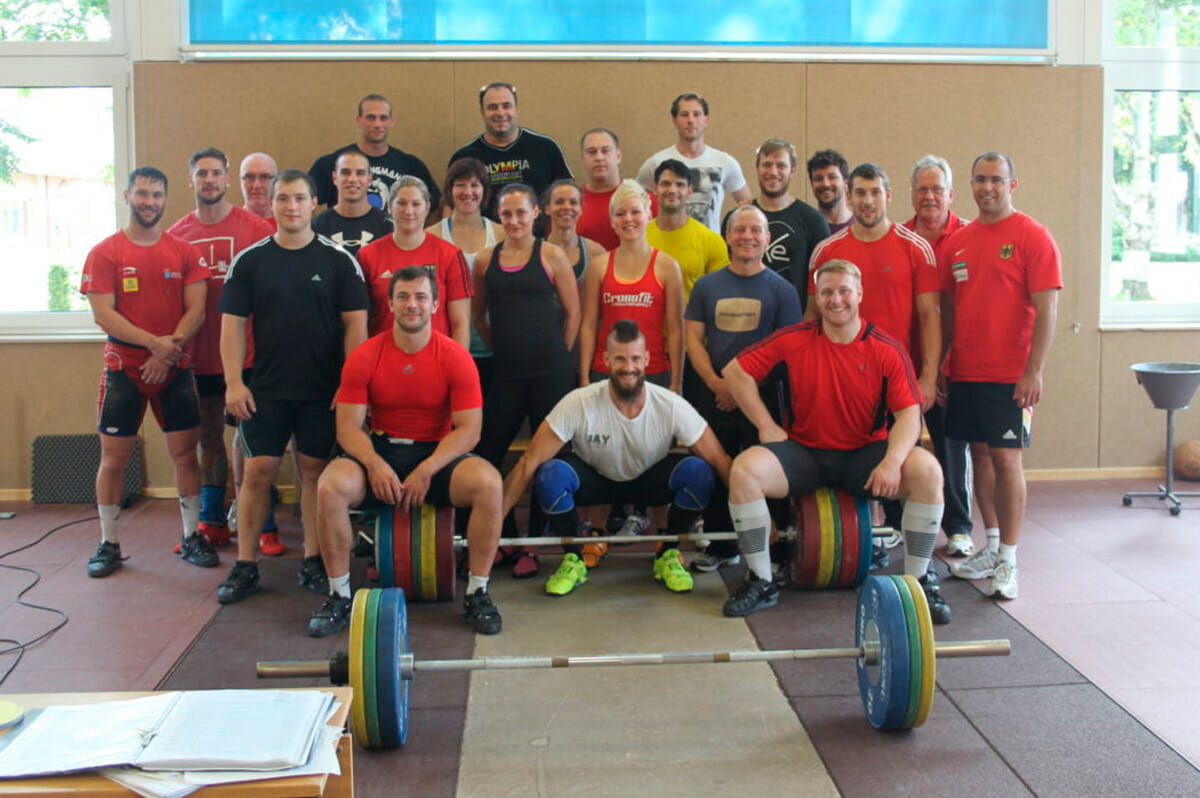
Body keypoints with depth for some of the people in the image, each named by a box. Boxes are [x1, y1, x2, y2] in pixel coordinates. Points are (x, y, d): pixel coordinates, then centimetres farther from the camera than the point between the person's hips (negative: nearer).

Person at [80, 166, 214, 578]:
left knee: (185, 451, 3)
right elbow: (103, 313, -9)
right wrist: (154, 343, -19)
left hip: (175, 368, 2)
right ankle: (108, 544, 13)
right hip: (124, 368, -1)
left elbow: (196, 310, 0)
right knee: (114, 456, 1)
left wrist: (170, 349, -14)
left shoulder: (185, 251, 5)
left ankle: (192, 537, 15)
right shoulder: (104, 253, 0)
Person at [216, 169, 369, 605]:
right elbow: (232, 324, 3)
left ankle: (313, 561, 18)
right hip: (265, 389, 1)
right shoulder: (249, 261, 4)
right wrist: (234, 382, -6)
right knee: (257, 472, 0)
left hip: (323, 390, -1)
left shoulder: (338, 260, 1)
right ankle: (245, 566, 10)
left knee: (315, 472, 6)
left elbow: (356, 323, -1)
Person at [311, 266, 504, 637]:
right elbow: (349, 426, -6)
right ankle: (339, 597, -12)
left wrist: (426, 470, -23)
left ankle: (477, 595, -15)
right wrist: (375, 464, -25)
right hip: (380, 450, 1)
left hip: (437, 454, -1)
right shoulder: (364, 357, -4)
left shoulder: (455, 357, -7)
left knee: (489, 483, -31)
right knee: (330, 487, -30)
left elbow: (468, 429, -10)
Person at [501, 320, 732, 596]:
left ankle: (668, 556, -3)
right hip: (595, 480, -1)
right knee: (551, 474, -33)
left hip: (650, 482, 1)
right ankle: (573, 560, -7)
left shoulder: (672, 406, -24)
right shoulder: (579, 404, -28)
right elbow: (529, 464, -26)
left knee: (699, 473, -29)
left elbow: (719, 460, -19)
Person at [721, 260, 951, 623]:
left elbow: (909, 414, -9)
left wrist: (893, 460, -28)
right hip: (805, 453, 0)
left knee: (927, 470, -27)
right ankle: (761, 583, -11)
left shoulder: (888, 350, -6)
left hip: (864, 455, 0)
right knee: (744, 469, -27)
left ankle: (918, 582, -9)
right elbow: (735, 371, 0)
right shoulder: (794, 340, -5)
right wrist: (766, 425, -5)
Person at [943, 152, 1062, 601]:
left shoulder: (1032, 237, -5)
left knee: (1006, 458, -5)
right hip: (964, 373, 6)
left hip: (1010, 375, -5)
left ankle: (1008, 561, 3)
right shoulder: (956, 242, 11)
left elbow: (1046, 310, -10)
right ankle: (992, 547, 23)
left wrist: (1034, 371, -16)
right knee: (979, 455, 11)